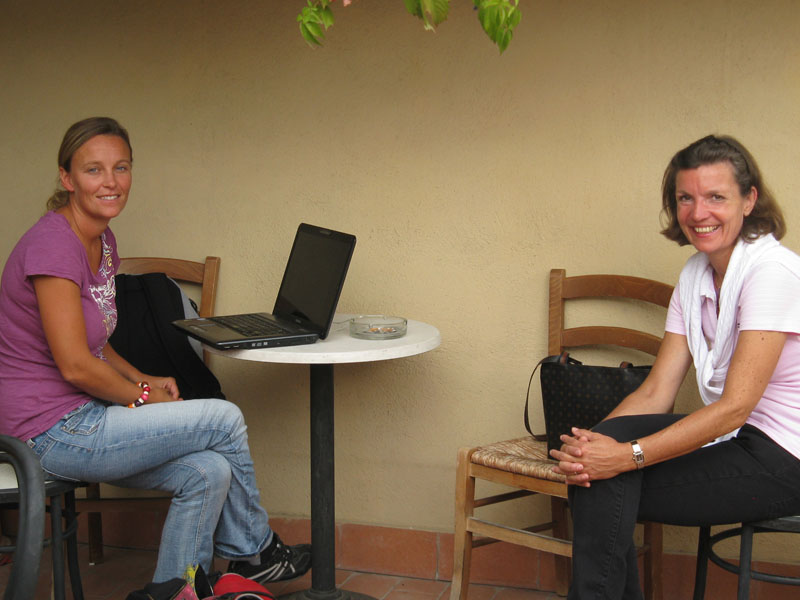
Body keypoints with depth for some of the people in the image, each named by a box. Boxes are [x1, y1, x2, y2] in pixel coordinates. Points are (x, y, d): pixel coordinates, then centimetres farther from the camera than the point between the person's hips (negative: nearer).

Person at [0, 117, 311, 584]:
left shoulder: (102, 241, 10)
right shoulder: (53, 244, -20)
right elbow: (74, 365, -22)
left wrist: (143, 380, 4)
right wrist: (145, 396, -8)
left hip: (79, 415, 9)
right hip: (52, 431, -9)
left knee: (209, 472, -7)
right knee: (226, 419, -8)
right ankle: (255, 550, 14)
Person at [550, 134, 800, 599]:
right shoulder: (695, 276, 7)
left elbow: (735, 405, -24)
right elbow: (656, 392, 0)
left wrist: (629, 455, -27)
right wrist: (594, 442, -18)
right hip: (730, 436, 7)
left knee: (608, 484, -17)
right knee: (599, 458, -14)